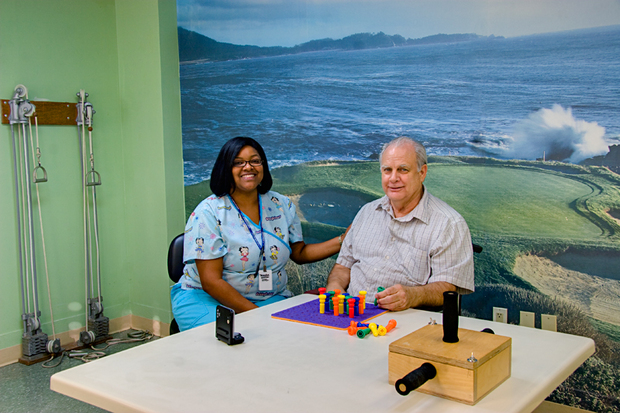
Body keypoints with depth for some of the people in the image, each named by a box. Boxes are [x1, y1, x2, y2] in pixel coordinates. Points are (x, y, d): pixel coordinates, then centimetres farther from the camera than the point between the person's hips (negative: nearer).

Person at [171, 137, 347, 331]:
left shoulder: (282, 205, 7)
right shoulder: (208, 213, -10)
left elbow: (300, 253, 16)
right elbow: (211, 282, -15)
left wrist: (344, 240, 2)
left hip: (270, 298, 5)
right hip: (208, 299, -5)